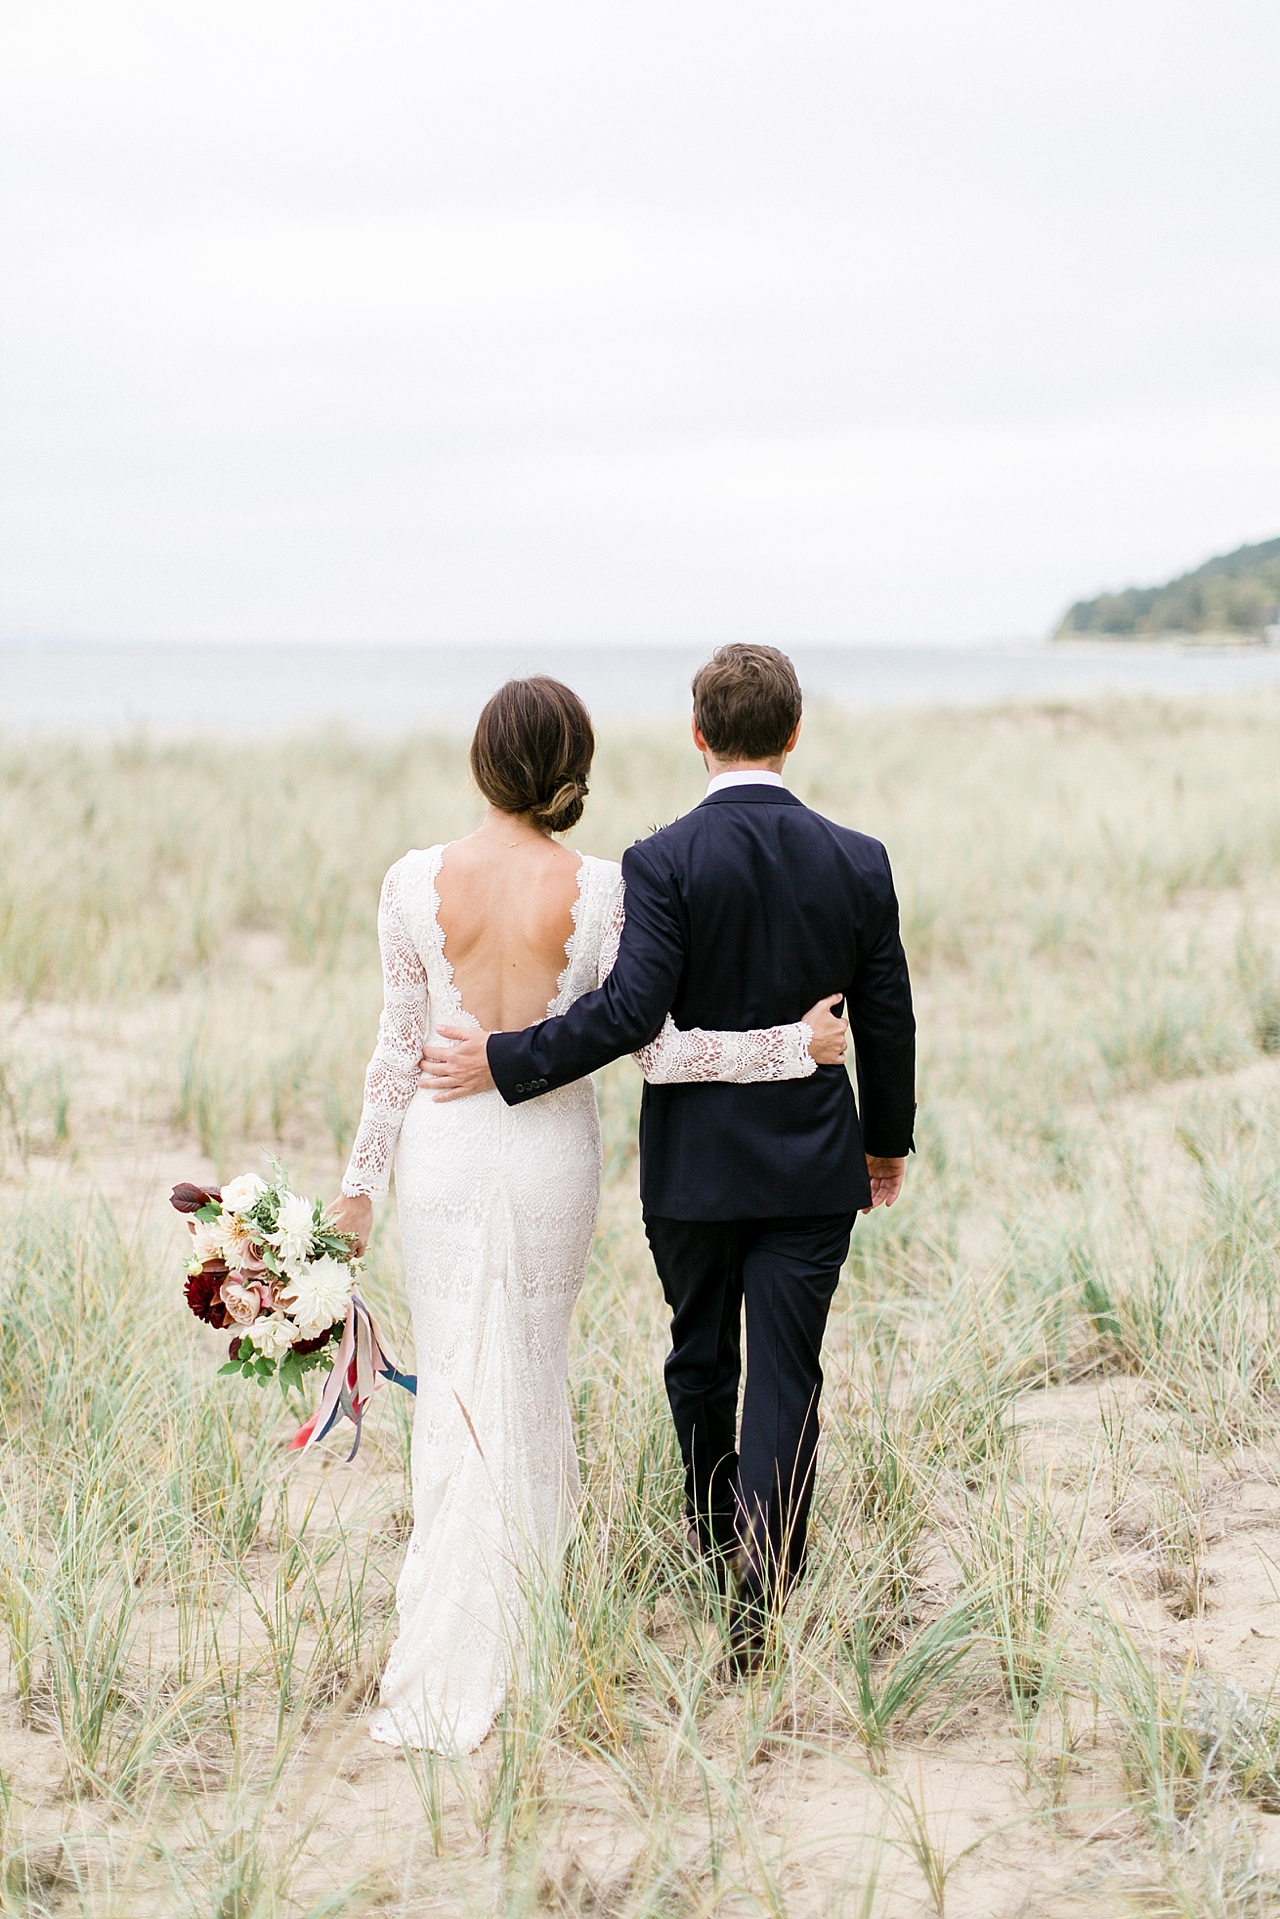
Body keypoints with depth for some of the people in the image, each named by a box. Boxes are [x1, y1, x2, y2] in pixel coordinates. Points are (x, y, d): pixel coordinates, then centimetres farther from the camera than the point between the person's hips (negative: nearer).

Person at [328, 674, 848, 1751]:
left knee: (456, 1385, 10)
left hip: (447, 1146, 1)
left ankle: (455, 1673, 10)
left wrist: (362, 1178, 7)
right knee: (531, 1371, 18)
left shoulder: (414, 884, -10)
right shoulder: (600, 891, -13)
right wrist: (797, 1046, -2)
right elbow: (660, 1052, -11)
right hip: (554, 1152, 0)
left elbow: (401, 1047, -4)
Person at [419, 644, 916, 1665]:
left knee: (701, 1359, 20)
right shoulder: (857, 861, -4)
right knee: (786, 1377, 3)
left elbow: (631, 1009, -24)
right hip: (813, 1161, 1)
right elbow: (887, 1021, 3)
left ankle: (714, 1541, 40)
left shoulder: (663, 862, -14)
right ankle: (760, 1606, -2)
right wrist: (888, 1141, 17)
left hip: (694, 1163, -1)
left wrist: (505, 1060, -15)